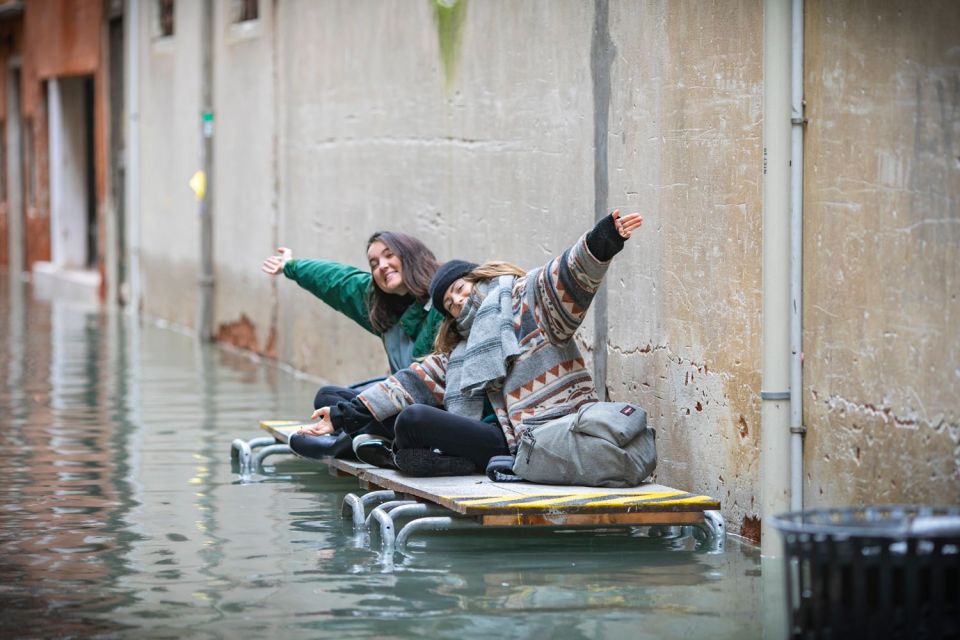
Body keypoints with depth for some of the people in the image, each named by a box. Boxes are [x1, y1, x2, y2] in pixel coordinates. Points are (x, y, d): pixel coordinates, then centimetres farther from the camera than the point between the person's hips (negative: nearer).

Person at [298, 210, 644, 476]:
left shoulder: (528, 297, 8)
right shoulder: (460, 352, 28)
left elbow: (569, 275, -9)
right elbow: (414, 382, 23)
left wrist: (599, 243, -32)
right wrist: (344, 415, 16)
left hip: (545, 432, -8)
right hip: (503, 435, 8)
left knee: (413, 419, -18)